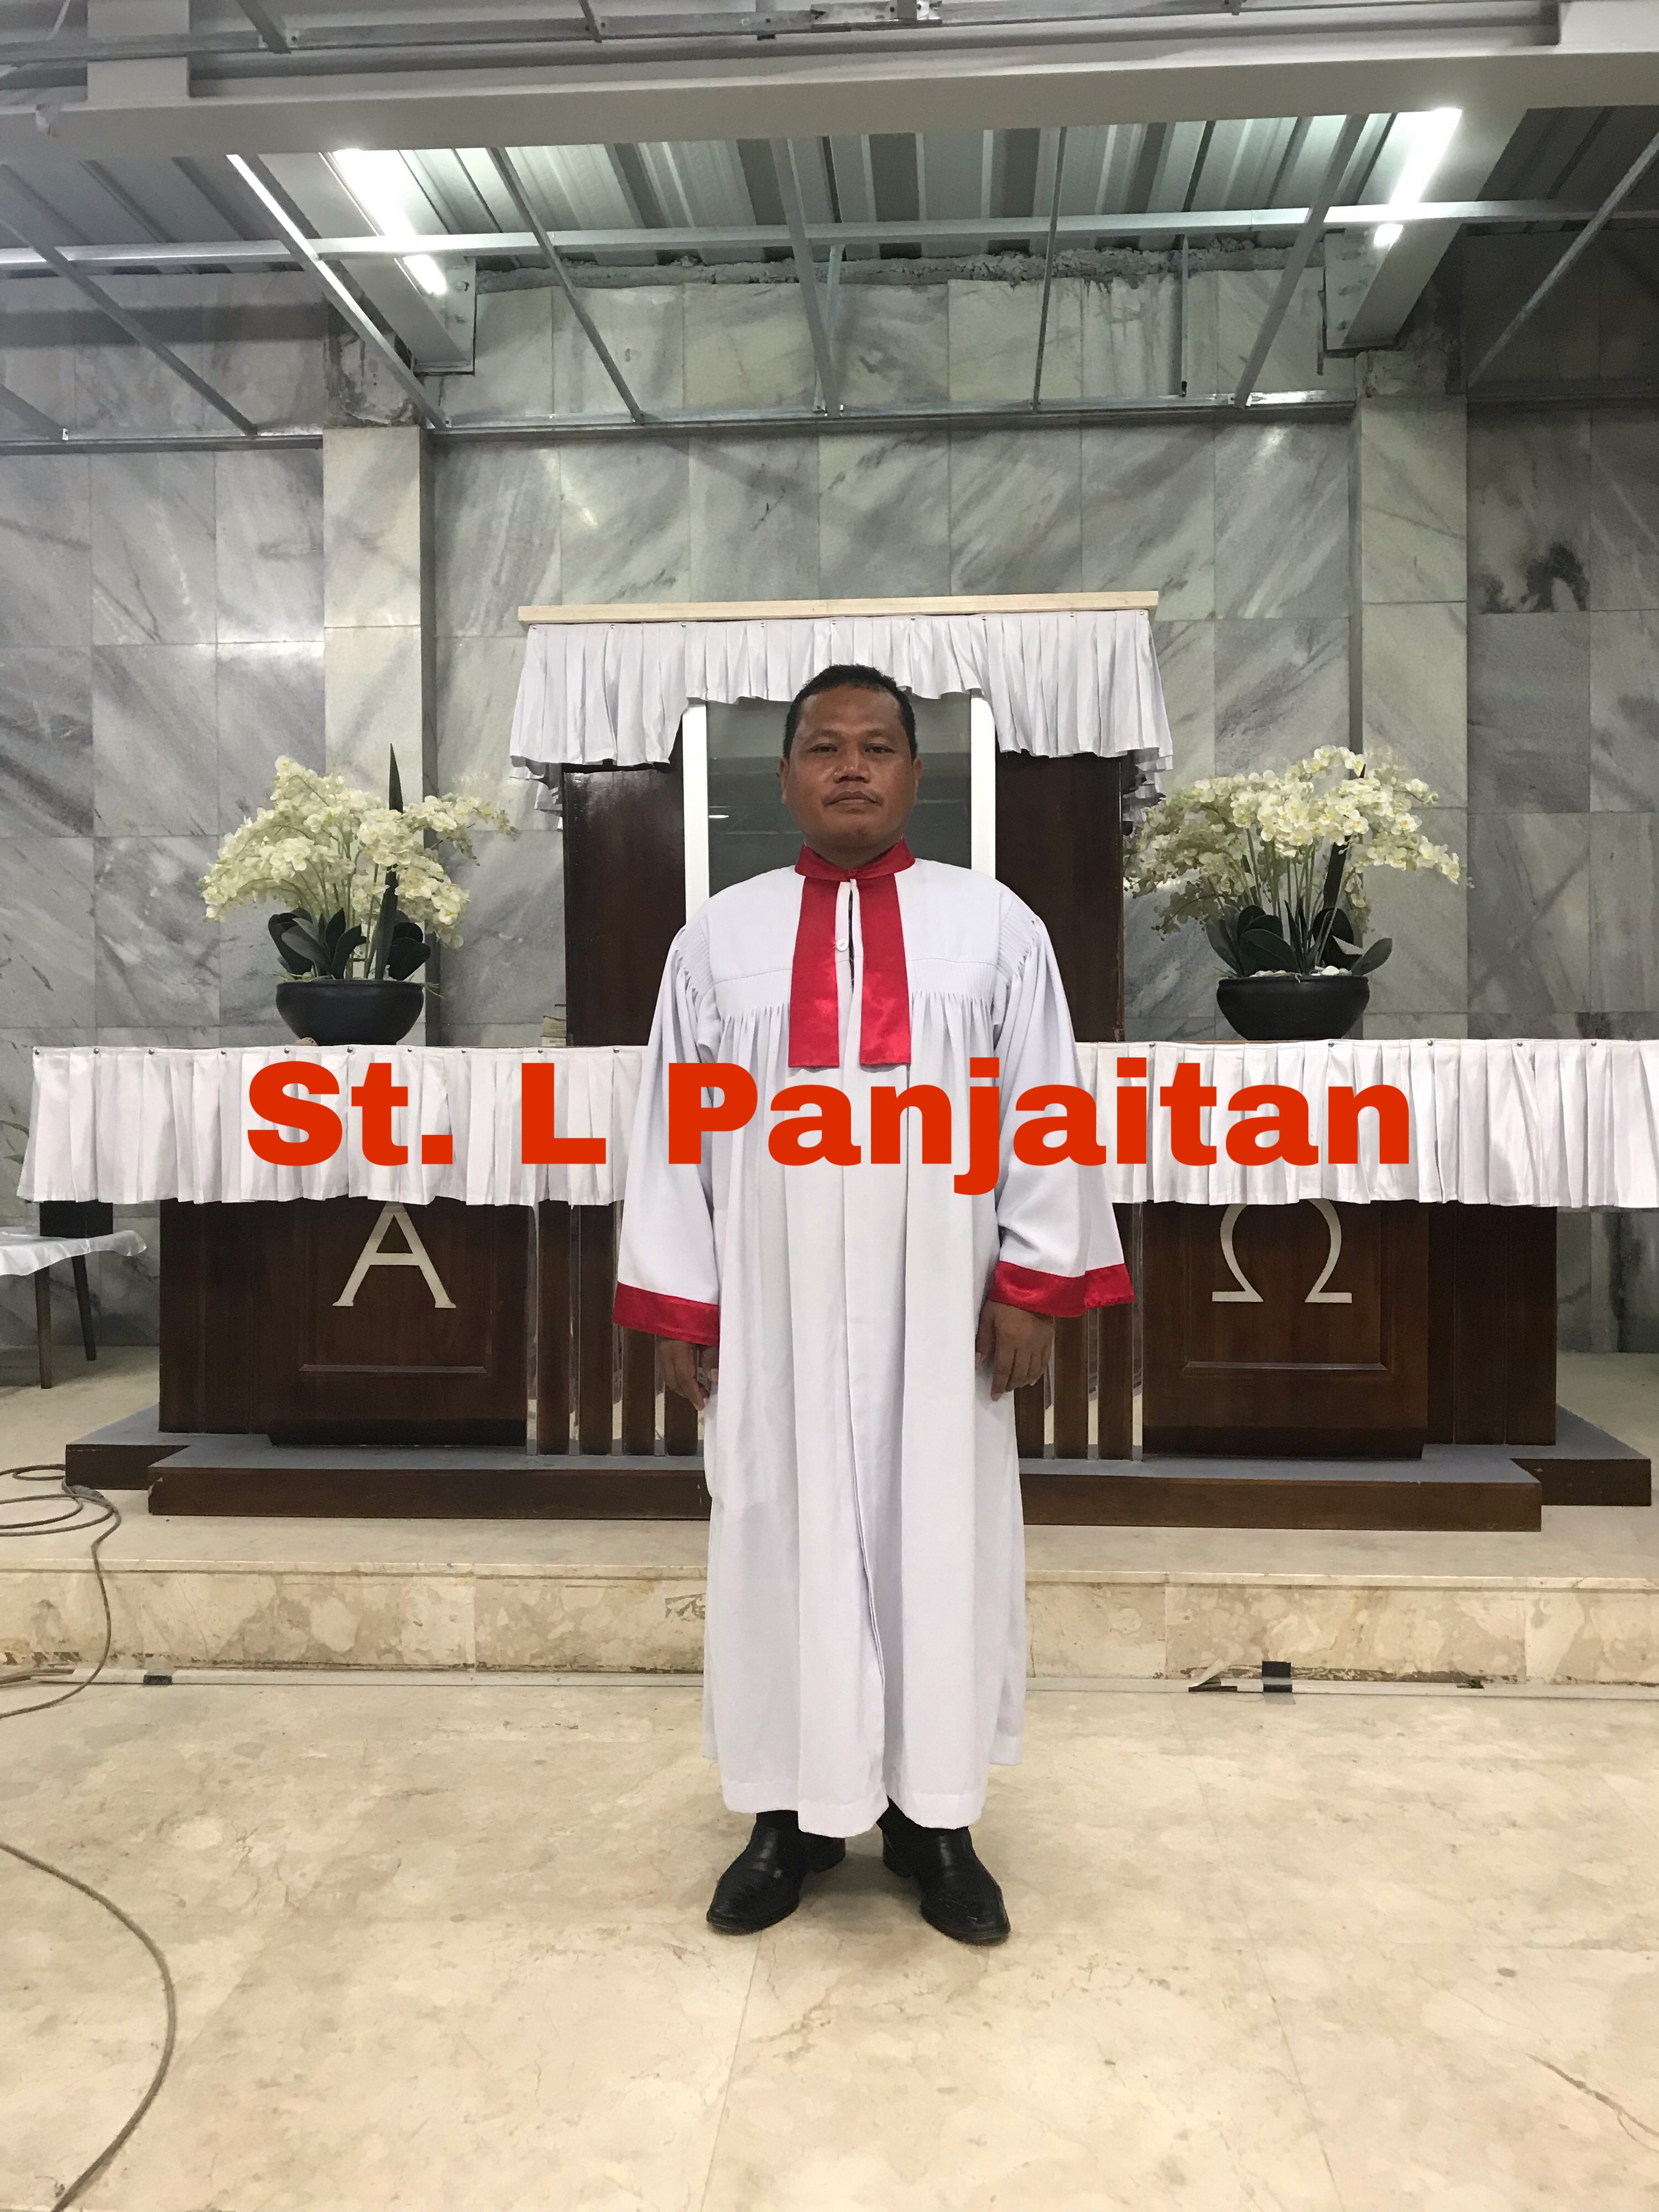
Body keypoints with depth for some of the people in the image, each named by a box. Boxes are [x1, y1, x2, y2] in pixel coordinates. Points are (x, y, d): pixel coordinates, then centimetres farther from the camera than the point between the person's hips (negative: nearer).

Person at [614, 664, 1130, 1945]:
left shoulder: (996, 924, 2)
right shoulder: (719, 937, 5)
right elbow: (675, 1128, 4)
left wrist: (1033, 1284, -5)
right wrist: (675, 1306, 0)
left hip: (941, 1307, 0)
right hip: (771, 1307, 1)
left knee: (941, 1541, 7)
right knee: (783, 1541, 8)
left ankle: (933, 1817, 24)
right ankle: (794, 1812, 24)